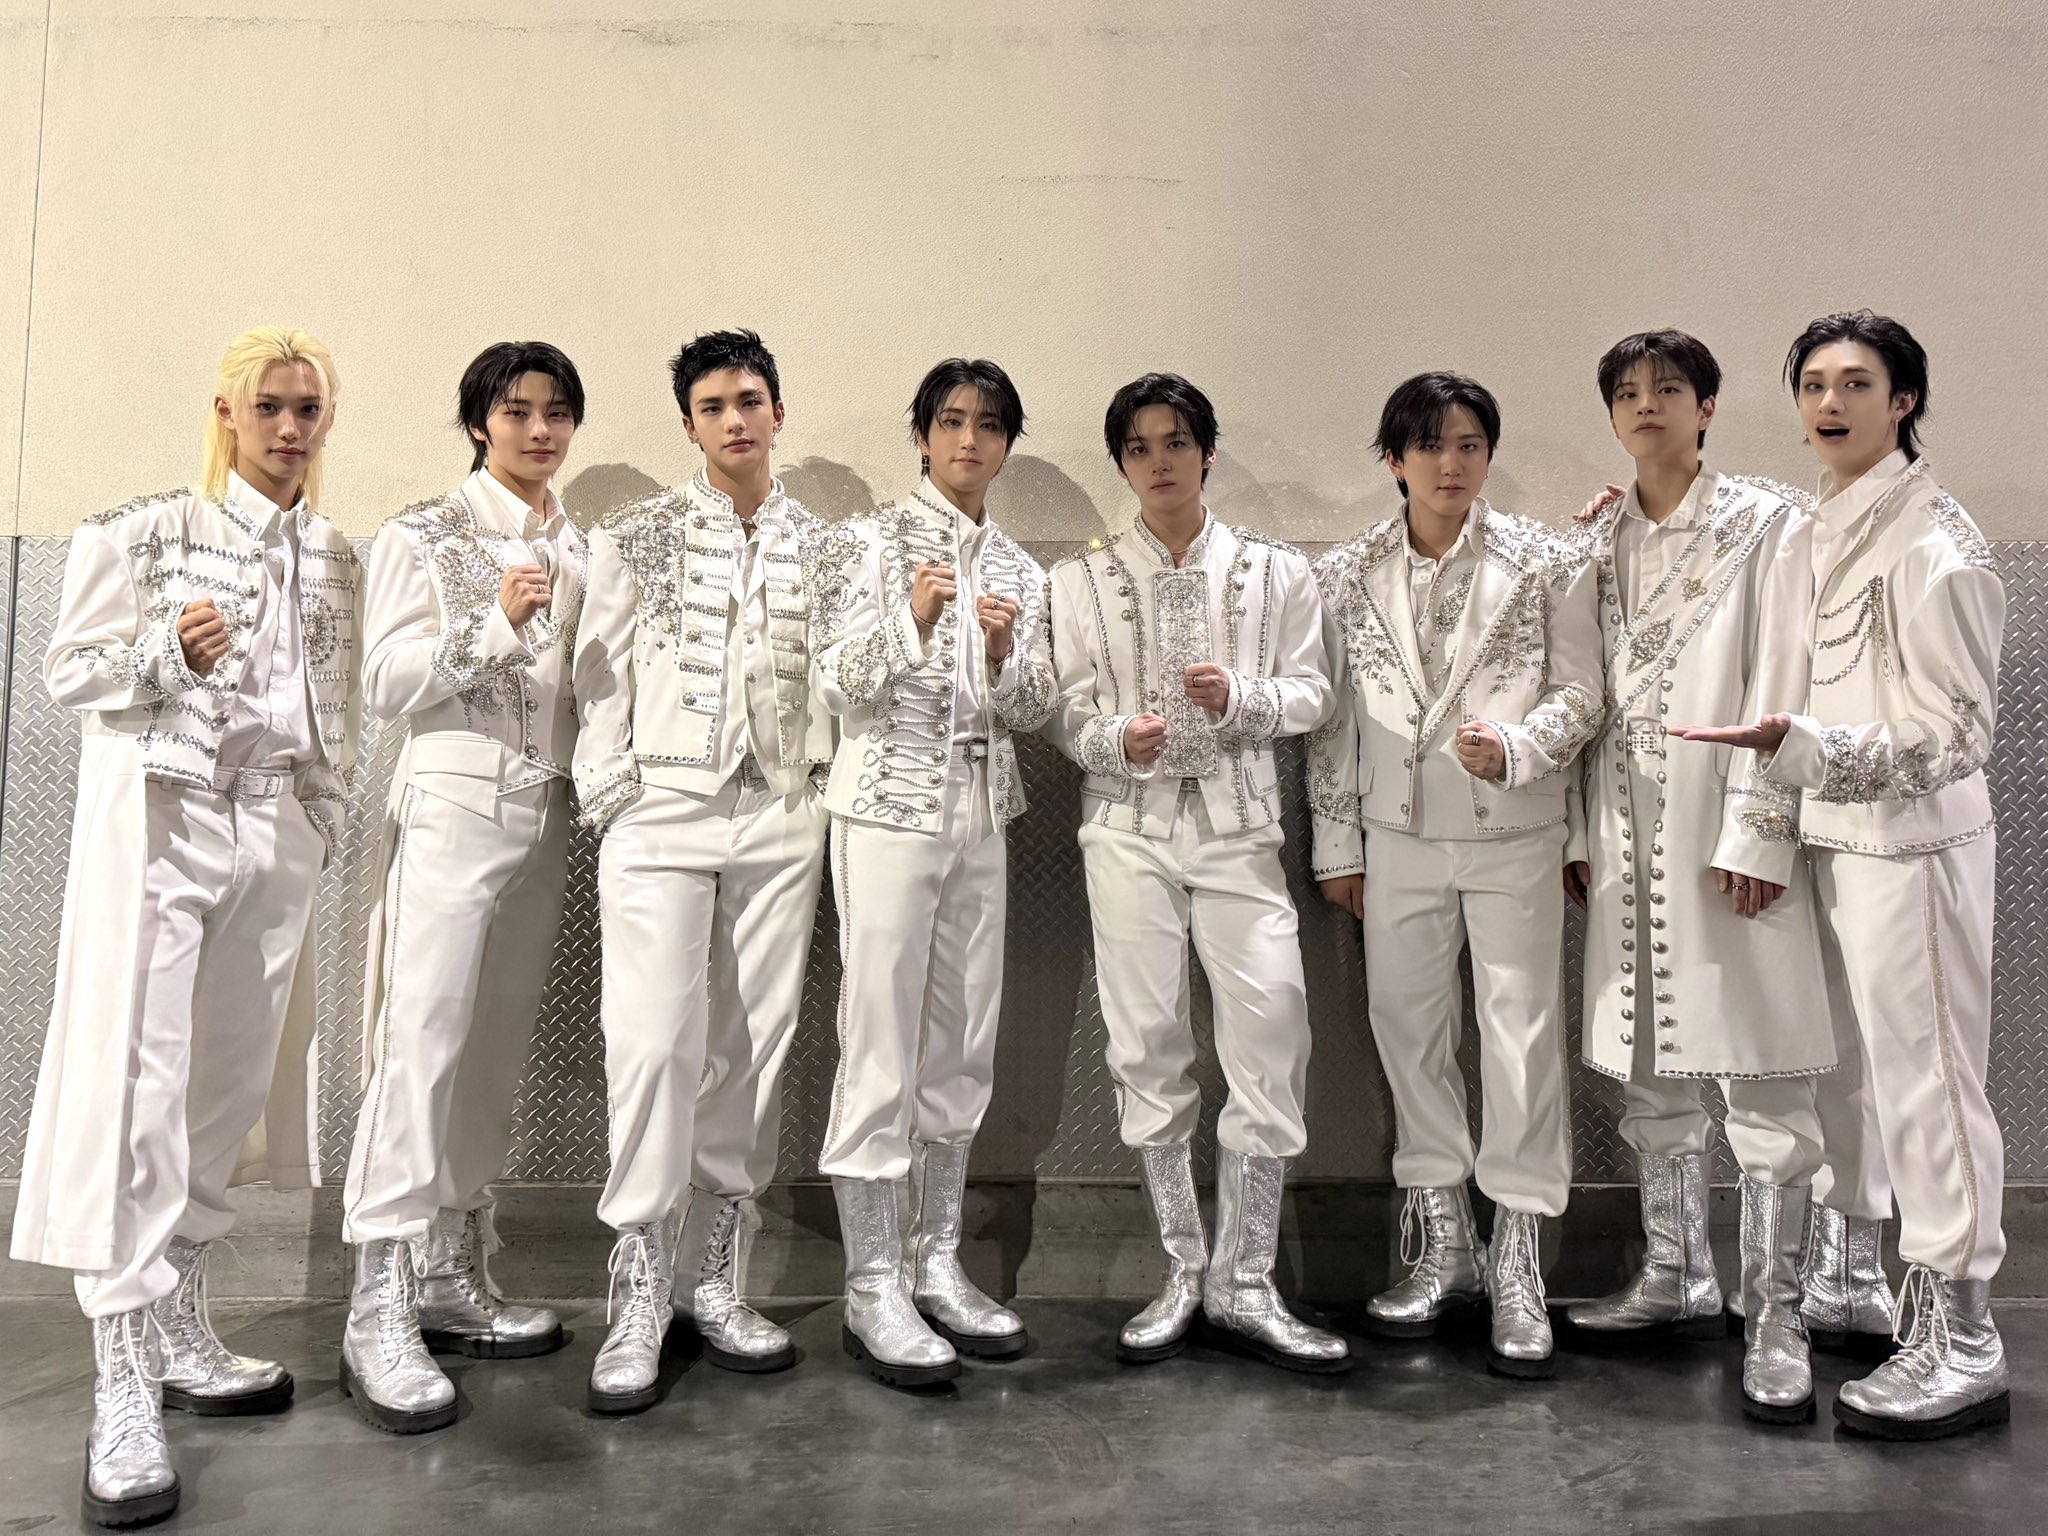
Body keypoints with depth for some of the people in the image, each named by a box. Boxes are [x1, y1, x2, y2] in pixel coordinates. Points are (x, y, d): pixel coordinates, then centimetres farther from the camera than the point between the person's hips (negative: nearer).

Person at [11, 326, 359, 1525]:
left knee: (233, 1086, 8)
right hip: (158, 821, -4)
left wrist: (326, 822, 9)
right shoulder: (151, 530, -1)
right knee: (137, 1089, -6)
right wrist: (172, 653, -18)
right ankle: (124, 1392, 0)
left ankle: (182, 1337, 22)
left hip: (276, 832, 5)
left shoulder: (334, 556, 12)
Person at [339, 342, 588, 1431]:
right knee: (421, 1044, -11)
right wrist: (496, 623, -17)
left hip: (545, 809, 6)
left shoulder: (581, 548, 16)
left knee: (496, 1049, 7)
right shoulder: (424, 537, 0)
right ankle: (378, 1313, -5)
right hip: (452, 806, -5)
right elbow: (386, 686, -7)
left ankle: (453, 1281, 17)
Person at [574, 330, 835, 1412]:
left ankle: (714, 1279, 17)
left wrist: (821, 789, 3)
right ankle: (639, 1301, 2)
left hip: (779, 818, 2)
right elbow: (600, 673, 5)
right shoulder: (637, 534, 8)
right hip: (661, 812, -2)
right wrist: (606, 796, -2)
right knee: (654, 1043, -10)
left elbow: (836, 678, 12)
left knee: (754, 1047, 4)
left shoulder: (819, 544, 13)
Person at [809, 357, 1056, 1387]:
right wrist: (913, 618, -26)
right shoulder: (870, 541, -3)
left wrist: (1002, 650, -13)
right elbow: (847, 689, -10)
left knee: (964, 1044, 10)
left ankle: (937, 1264, 22)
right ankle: (872, 1286, 7)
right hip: (889, 809, -6)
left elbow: (1029, 713, 7)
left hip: (981, 816, 6)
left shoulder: (1018, 568, 12)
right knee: (881, 1047, -4)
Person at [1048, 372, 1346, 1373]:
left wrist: (1240, 697, -14)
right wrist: (1117, 738, -17)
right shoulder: (1082, 579, 9)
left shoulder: (1277, 570, 10)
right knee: (1148, 1049, 2)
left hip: (1239, 825, 0)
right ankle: (1183, 1274, 17)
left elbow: (1310, 697, 6)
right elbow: (1067, 714, 5)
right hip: (1129, 827, 0)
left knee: (1271, 1043, -7)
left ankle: (1243, 1284, 7)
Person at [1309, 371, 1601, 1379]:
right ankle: (1444, 1246, 24)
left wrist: (1517, 748, -20)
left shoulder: (1545, 565, 0)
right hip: (1399, 837, 3)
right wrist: (1336, 842, 7)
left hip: (1513, 837, -2)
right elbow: (1333, 718, 7)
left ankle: (1516, 1263, 11)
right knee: (1408, 1032, 8)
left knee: (1521, 1035, -2)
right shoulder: (1347, 576, 4)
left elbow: (1580, 692, 0)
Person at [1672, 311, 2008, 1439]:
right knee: (1836, 1069, 16)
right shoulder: (1818, 525, 12)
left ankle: (1962, 1344, 11)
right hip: (1833, 836, 8)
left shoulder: (1931, 542, -14)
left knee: (1926, 1080, -1)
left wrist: (1796, 742, -30)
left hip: (1910, 840, -8)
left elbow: (1950, 730, -17)